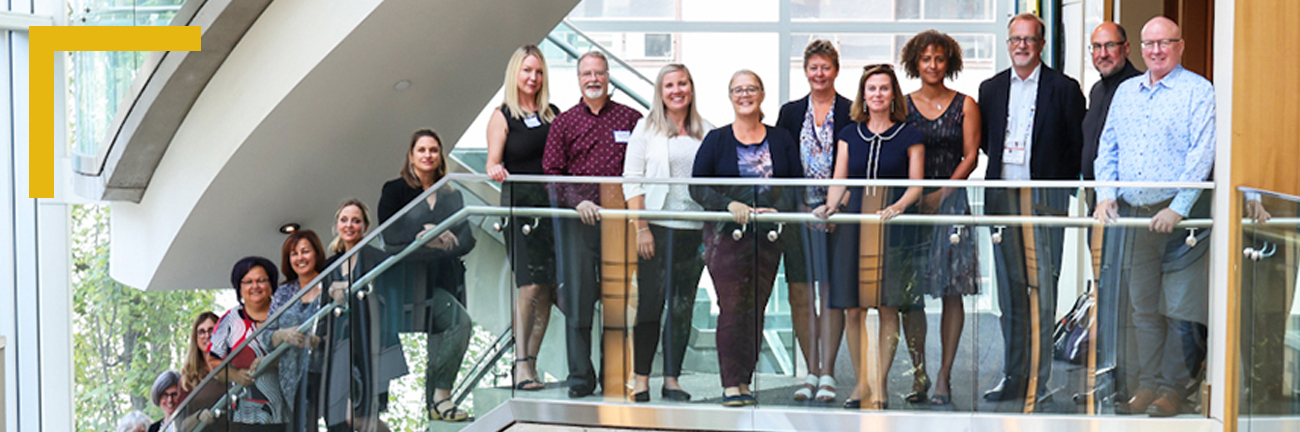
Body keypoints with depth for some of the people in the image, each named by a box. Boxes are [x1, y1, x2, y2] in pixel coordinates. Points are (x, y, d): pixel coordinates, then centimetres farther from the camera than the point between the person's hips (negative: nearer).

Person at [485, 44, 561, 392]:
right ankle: (521, 363, -12)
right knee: (531, 283, -15)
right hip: (519, 204, -4)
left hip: (553, 204, 4)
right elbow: (493, 163, -3)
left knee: (550, 287, 1)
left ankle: (531, 363, 7)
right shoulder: (502, 116, 4)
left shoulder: (553, 114, 15)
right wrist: (496, 172, -24)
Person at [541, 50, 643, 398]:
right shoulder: (564, 123, 11)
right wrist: (578, 201, -9)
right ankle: (580, 376, 3)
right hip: (579, 221, 0)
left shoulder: (630, 119, 10)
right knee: (578, 296, -2)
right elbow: (552, 172, 6)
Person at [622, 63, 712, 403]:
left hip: (694, 230, 3)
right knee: (650, 302, -3)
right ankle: (641, 379, 4)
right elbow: (632, 181, -2)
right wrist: (641, 228, -10)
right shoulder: (647, 128, 3)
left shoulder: (705, 132, 11)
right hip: (657, 226, -3)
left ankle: (671, 380, 11)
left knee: (682, 307, 4)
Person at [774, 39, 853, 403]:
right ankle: (811, 372, 11)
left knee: (831, 292, -2)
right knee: (800, 293, 2)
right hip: (798, 210, 3)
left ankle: (827, 373, 3)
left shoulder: (851, 113, 3)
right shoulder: (791, 113, 12)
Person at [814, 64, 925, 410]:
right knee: (854, 308, 1)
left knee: (888, 308, -3)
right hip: (855, 223, 3)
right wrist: (830, 206, -11)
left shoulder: (909, 137, 4)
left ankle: (880, 384, 5)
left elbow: (916, 185, 1)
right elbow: (839, 181, 8)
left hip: (892, 227, -2)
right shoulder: (850, 135, 12)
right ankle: (860, 382, 12)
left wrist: (899, 205, -18)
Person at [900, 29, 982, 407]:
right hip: (911, 202, 1)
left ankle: (944, 377, -1)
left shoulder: (965, 105, 5)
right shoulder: (902, 106, 9)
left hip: (951, 201, -1)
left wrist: (942, 194, -9)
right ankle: (919, 374, 5)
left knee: (952, 291, -4)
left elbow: (971, 156, 1)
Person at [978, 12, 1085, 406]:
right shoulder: (991, 88, 13)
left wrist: (1060, 183, -5)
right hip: (1001, 196, 4)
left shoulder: (1064, 89, 1)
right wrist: (1005, 156, 5)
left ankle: (1039, 379, -3)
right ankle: (1013, 376, 14)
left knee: (1042, 286, -6)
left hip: (1044, 196, -4)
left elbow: (1078, 146, 0)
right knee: (1010, 288, 8)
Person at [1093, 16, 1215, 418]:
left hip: (1180, 216, -6)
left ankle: (1173, 388, 3)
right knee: (1143, 308, 9)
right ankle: (1148, 385, 15)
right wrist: (1106, 194, 2)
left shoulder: (1198, 91, -3)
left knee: (1179, 308, -4)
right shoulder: (1126, 91, 15)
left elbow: (1201, 154, -11)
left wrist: (1178, 209, -18)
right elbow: (1108, 146, 18)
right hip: (1134, 215, 6)